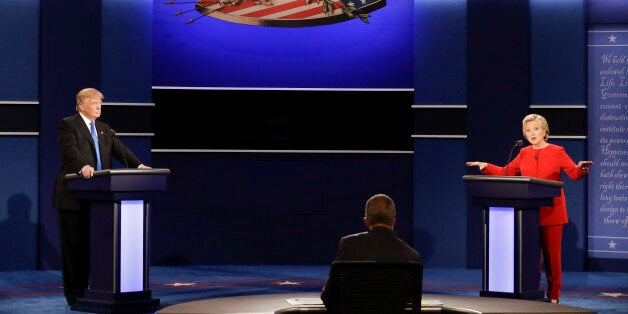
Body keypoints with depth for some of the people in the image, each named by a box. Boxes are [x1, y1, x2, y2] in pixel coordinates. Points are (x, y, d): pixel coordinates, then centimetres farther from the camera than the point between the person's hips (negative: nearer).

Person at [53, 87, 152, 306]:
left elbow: (119, 149, 9)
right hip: (73, 196, -6)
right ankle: (74, 294, 3)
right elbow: (70, 149, -19)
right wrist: (83, 166, -38)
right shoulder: (68, 124, -2)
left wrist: (138, 165, -8)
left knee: (90, 244, 6)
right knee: (73, 245, -2)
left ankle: (85, 289, 10)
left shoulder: (104, 129, 19)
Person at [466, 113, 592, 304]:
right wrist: (486, 167, 6)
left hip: (551, 212, -4)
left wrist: (581, 168, -28)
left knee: (552, 254, -2)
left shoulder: (557, 152, 1)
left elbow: (574, 173, -7)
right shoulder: (524, 154, 14)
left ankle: (553, 295, 5)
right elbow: (506, 172, 16)